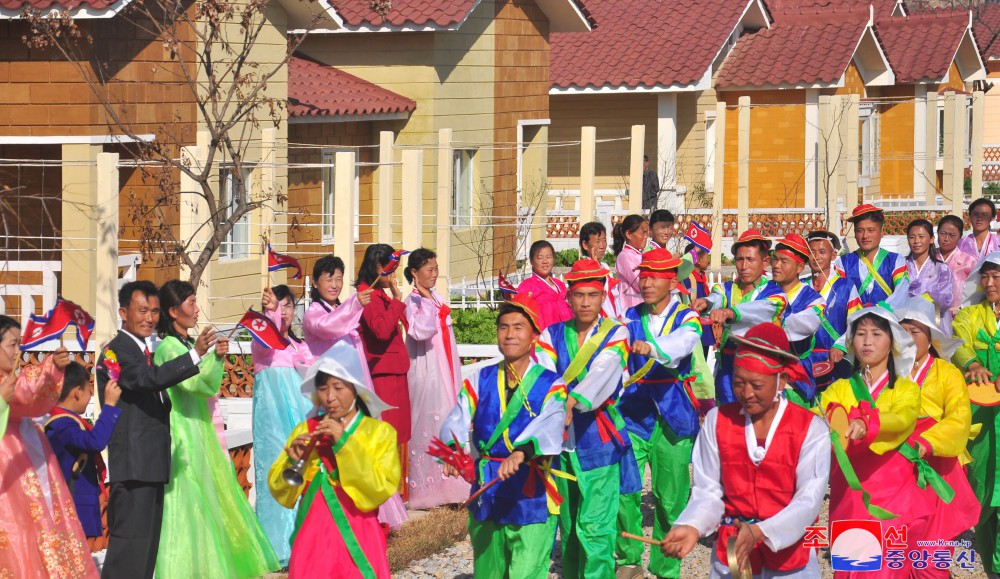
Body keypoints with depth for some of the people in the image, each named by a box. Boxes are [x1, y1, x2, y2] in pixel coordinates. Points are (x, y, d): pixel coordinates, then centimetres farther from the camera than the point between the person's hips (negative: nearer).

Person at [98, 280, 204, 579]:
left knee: (147, 546, 13)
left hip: (152, 465, 10)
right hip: (132, 465, -10)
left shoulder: (143, 351, 19)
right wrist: (195, 355, -38)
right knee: (129, 544, -11)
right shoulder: (116, 351, -12)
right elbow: (152, 378, -30)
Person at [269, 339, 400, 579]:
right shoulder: (305, 430, 5)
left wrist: (346, 444, -17)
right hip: (312, 535, 2)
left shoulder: (380, 432, -2)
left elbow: (381, 490, -14)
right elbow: (280, 493, 5)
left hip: (356, 537, -2)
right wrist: (293, 461, -14)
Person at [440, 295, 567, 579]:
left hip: (531, 499, -4)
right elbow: (457, 421, -7)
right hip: (486, 498, 4)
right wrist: (453, 448, -30)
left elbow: (550, 427, -22)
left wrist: (521, 453, -42)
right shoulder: (479, 381, 8)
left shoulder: (550, 385, -4)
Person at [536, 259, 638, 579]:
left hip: (599, 441, -4)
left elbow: (602, 373, -19)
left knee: (594, 526, -10)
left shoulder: (615, 334, -1)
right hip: (560, 440, 4)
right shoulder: (553, 335, 8)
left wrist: (571, 402, -36)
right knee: (567, 523, 11)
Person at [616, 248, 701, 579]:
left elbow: (682, 343, -23)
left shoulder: (687, 318, 0)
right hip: (632, 415, 2)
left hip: (673, 418, -2)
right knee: (623, 490, -9)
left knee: (670, 499, 1)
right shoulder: (631, 318, 8)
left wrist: (654, 349, -43)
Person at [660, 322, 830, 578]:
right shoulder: (717, 420, -1)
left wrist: (760, 532, -29)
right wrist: (692, 526, -24)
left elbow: (809, 499, -14)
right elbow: (708, 492, -3)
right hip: (729, 557, 1)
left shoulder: (811, 428, -7)